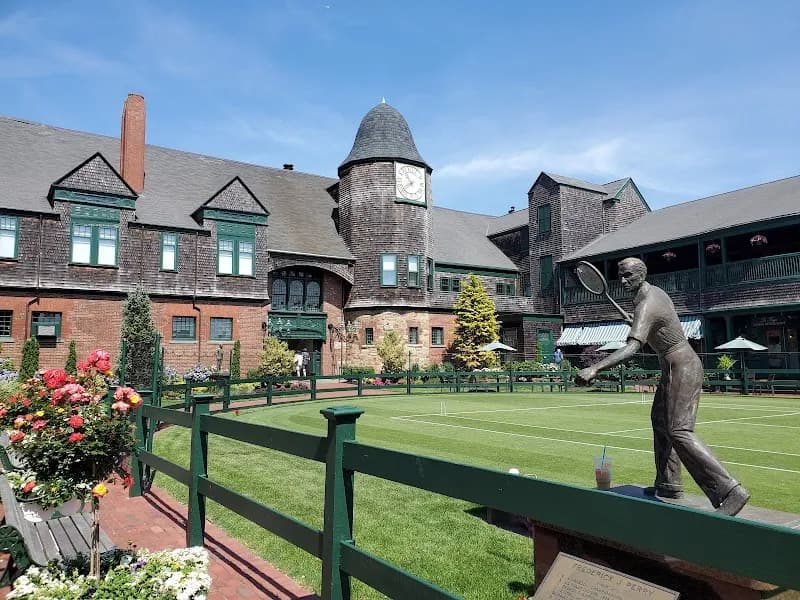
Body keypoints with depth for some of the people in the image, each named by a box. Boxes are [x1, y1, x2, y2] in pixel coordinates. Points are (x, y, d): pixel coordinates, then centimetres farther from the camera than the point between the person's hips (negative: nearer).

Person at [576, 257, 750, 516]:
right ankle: (669, 485, 25)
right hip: (676, 366, 11)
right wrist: (638, 324, 25)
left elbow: (632, 348, -40)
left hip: (681, 369, -11)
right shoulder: (656, 291, 6)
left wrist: (595, 368, -50)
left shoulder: (646, 306, -25)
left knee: (679, 431, -16)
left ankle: (730, 491, -16)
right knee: (660, 421, 17)